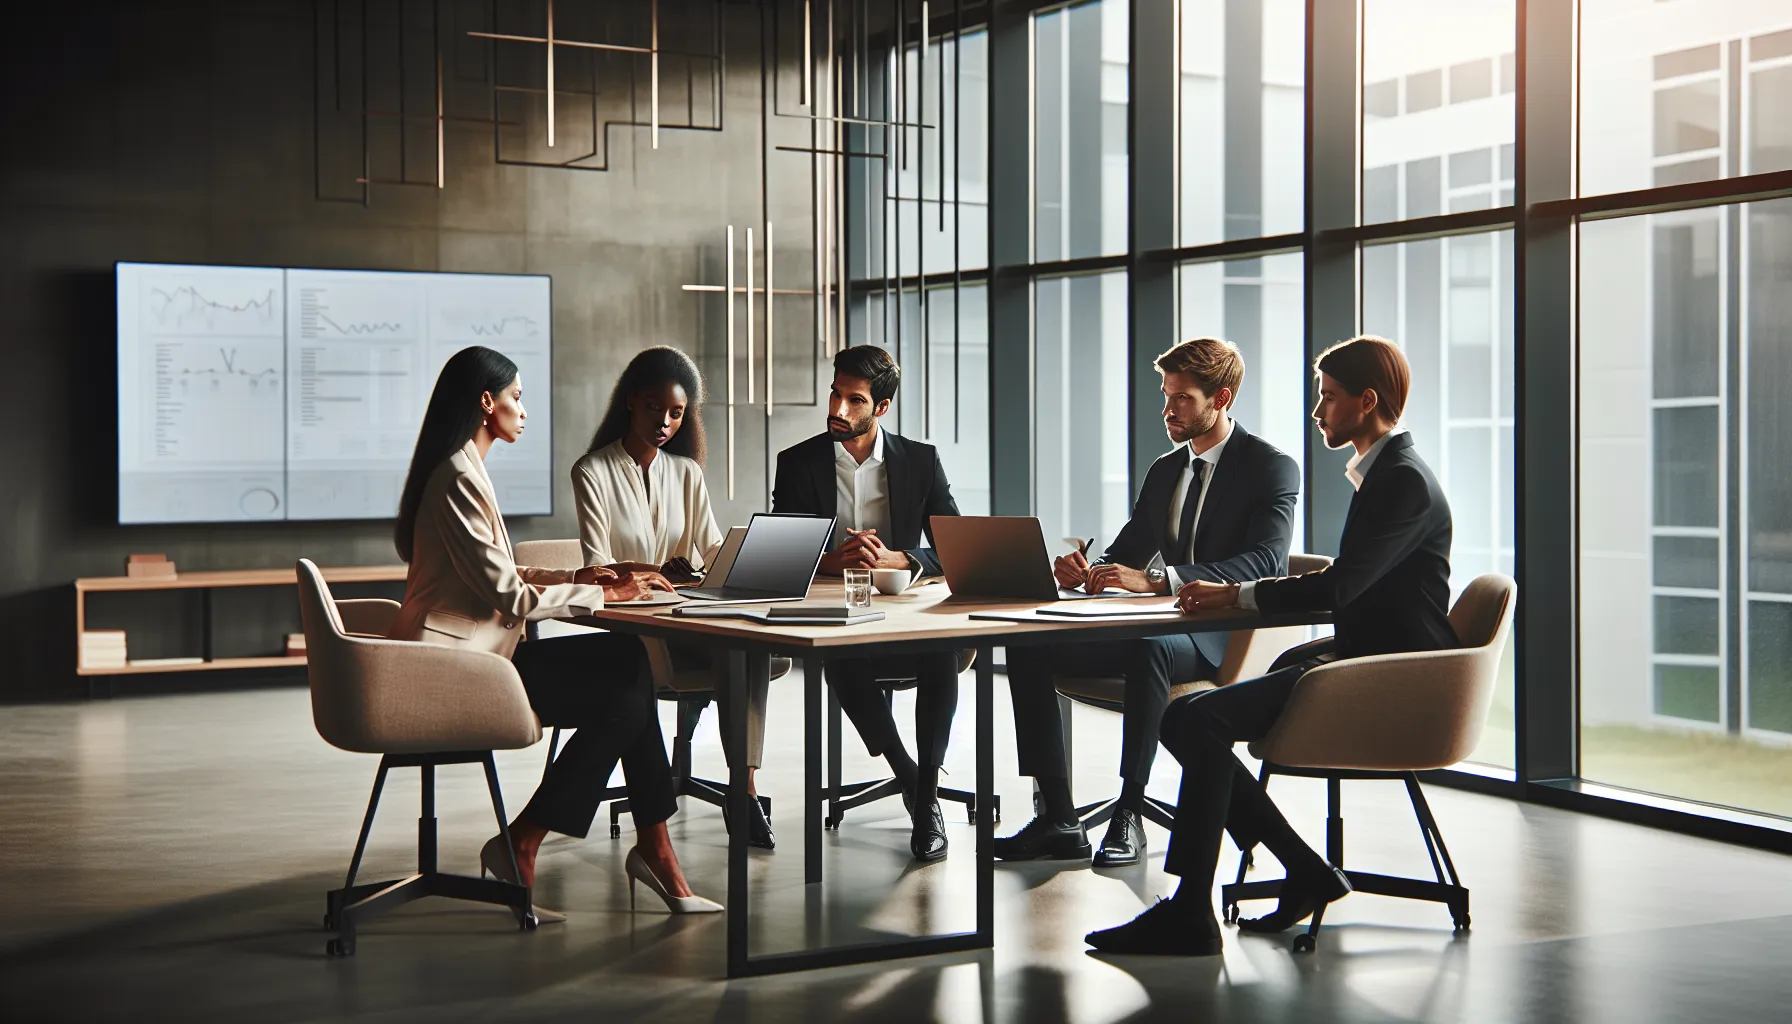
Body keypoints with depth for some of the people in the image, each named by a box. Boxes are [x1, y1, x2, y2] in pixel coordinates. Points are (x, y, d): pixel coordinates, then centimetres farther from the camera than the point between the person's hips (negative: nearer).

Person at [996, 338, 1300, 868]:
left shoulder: (1272, 467, -6)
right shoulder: (1165, 470, 18)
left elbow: (1266, 562, -21)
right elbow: (1124, 555, 19)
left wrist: (1156, 580, -31)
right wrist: (1088, 574, -8)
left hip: (1224, 634, -7)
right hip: (1160, 623, 8)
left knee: (1150, 646, -41)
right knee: (1027, 645, -11)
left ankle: (1130, 814, -32)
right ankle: (1058, 820, -14)